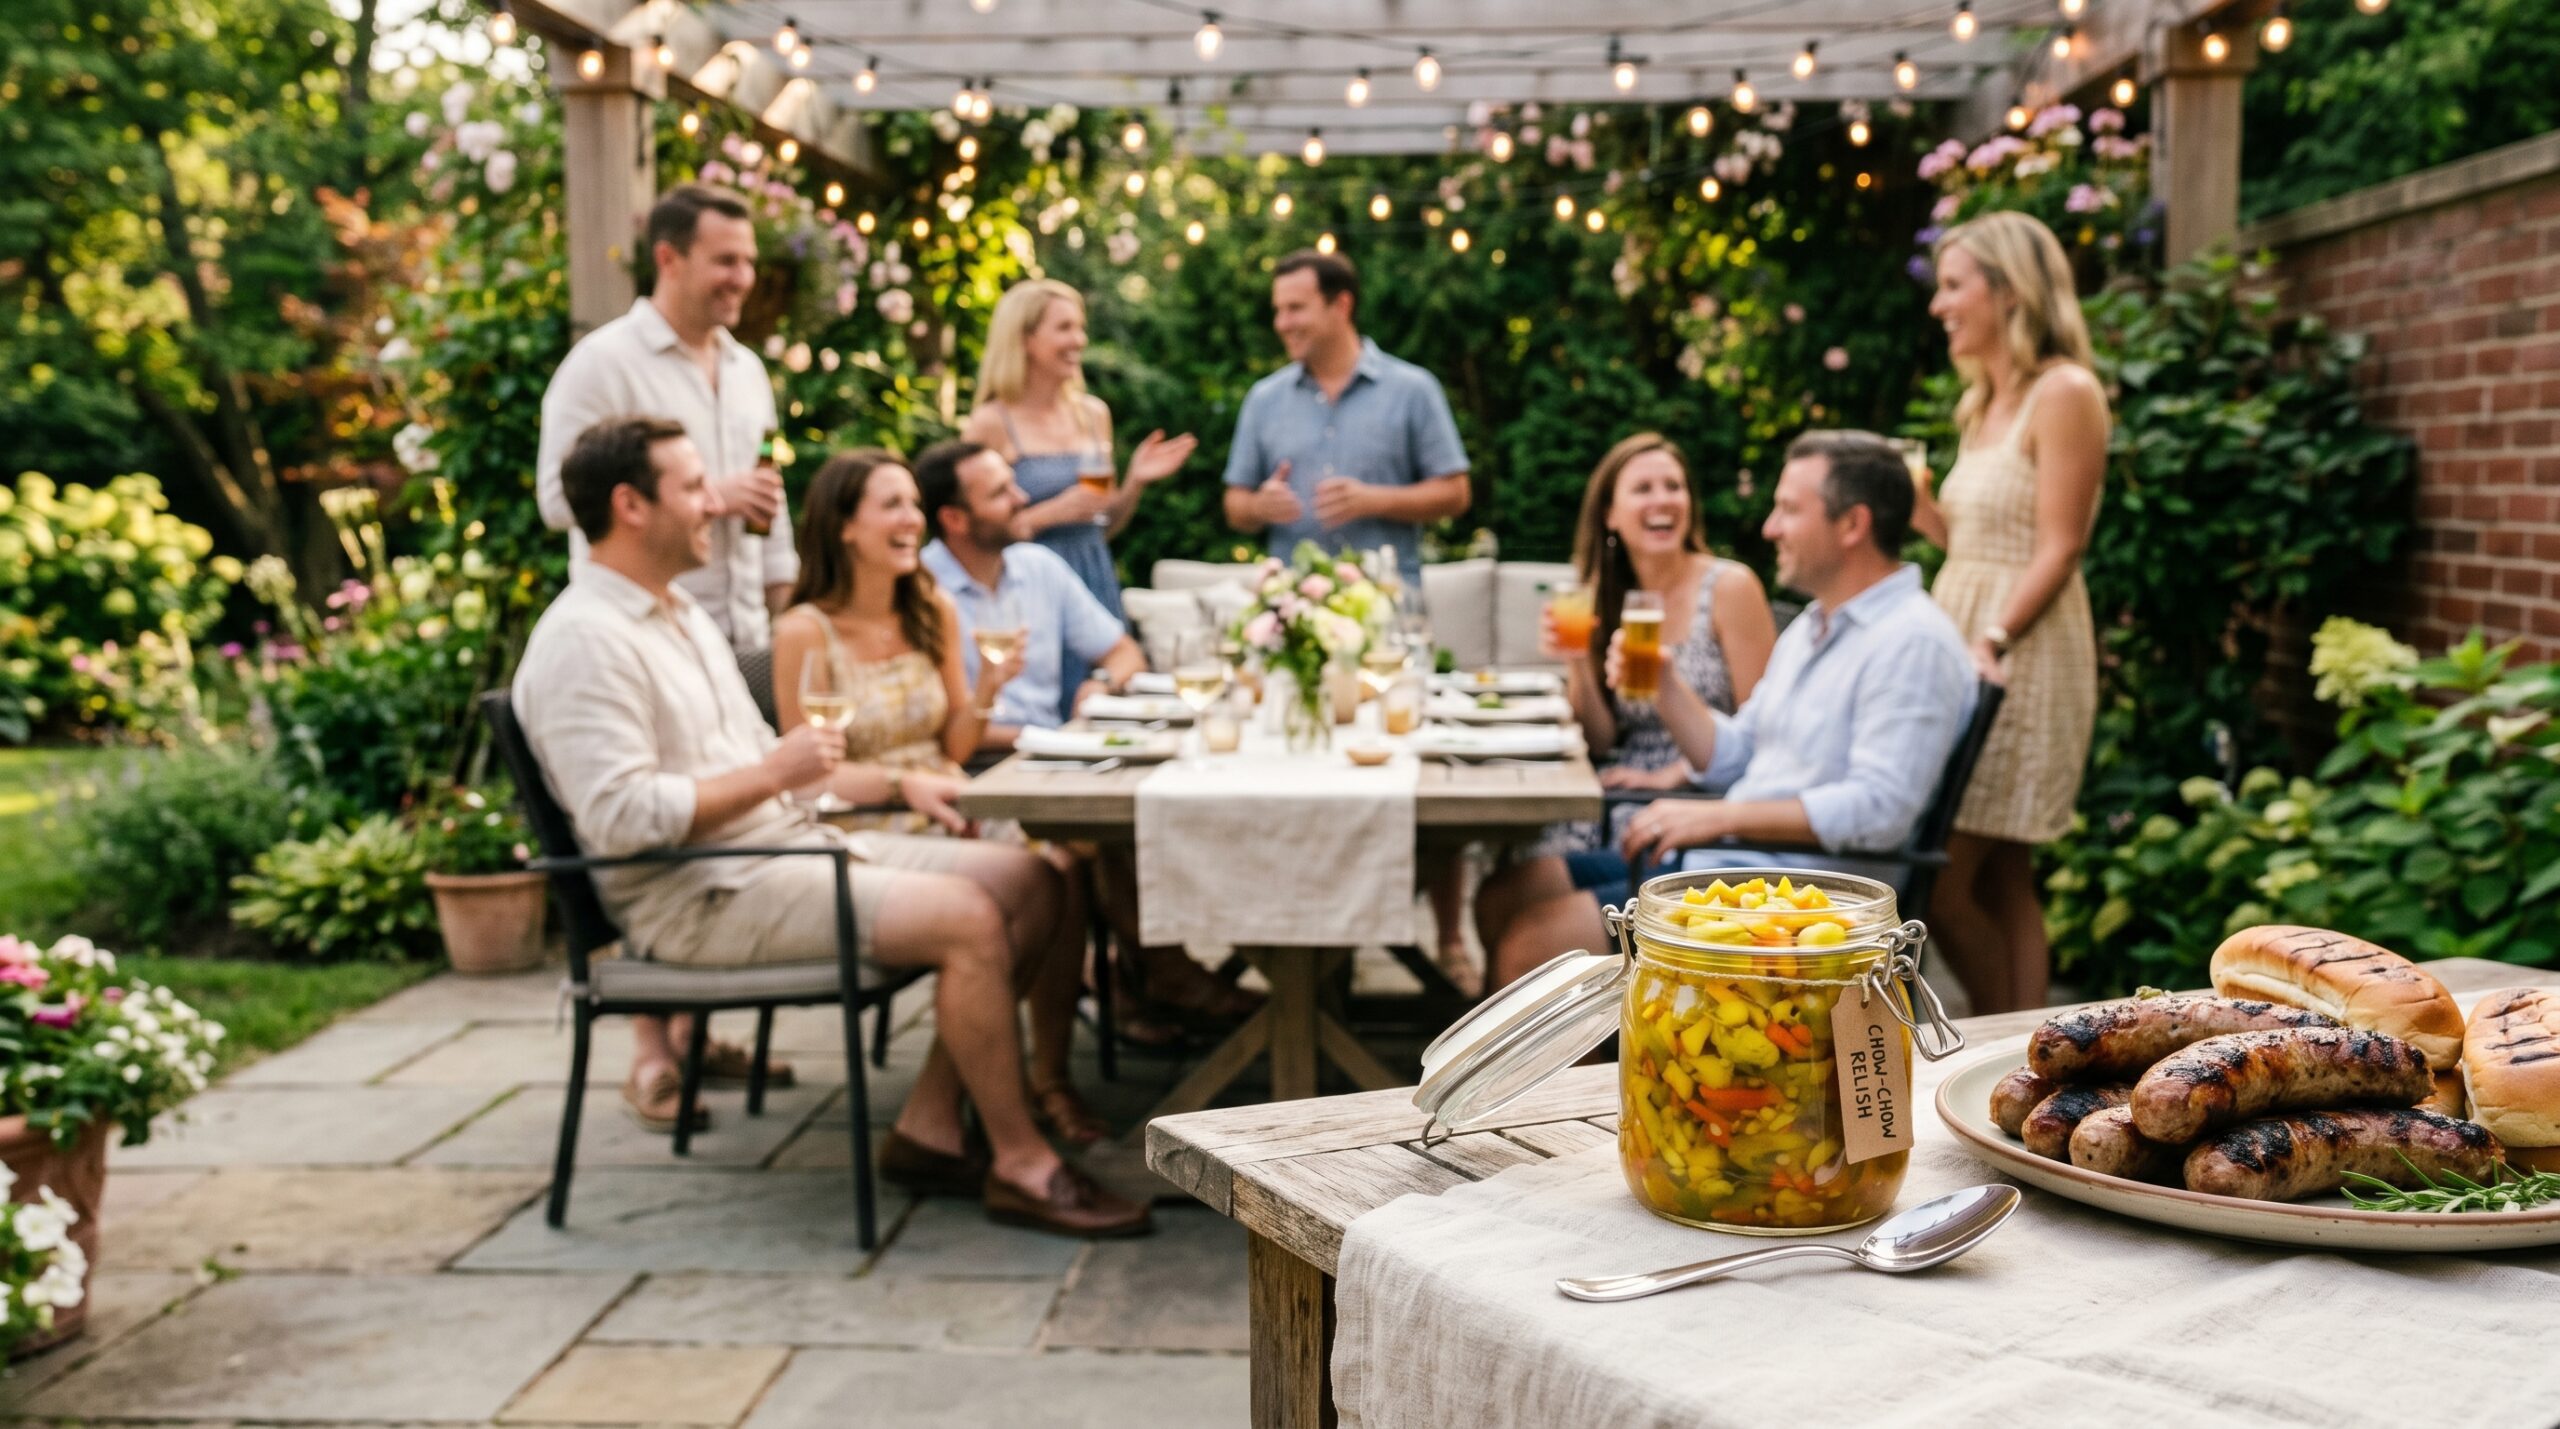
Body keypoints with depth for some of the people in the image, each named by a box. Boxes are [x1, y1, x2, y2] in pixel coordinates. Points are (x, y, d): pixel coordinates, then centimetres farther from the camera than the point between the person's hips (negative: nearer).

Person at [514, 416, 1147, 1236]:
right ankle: (1019, 1165, -11)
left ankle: (929, 1129, -1)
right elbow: (618, 816, -23)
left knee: (1022, 881, -1)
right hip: (697, 898, -10)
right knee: (967, 919, -24)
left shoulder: (681, 615, 20)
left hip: (788, 845, 10)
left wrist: (895, 782, 16)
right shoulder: (582, 641, -13)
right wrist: (773, 774, -19)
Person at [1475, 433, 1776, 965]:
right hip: (1615, 801, 5)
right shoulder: (1607, 599, 12)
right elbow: (1602, 742, 9)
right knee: (1501, 895, -18)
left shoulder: (1729, 587, -4)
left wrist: (1668, 777, -13)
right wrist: (1577, 663, -6)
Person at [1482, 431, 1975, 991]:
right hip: (1730, 857, 10)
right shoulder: (1811, 628, 19)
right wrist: (1662, 686, 4)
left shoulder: (1913, 642, -14)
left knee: (1535, 942, -17)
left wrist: (1720, 817, -23)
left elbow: (1878, 808, -23)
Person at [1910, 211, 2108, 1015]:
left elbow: (2059, 549, -15)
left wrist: (1991, 642, -23)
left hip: (2022, 655, -9)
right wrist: (1916, 506, 8)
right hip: (1960, 637, 9)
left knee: (1944, 883, -10)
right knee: (1999, 883, 9)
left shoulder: (2064, 392, -9)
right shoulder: (1986, 403, 18)